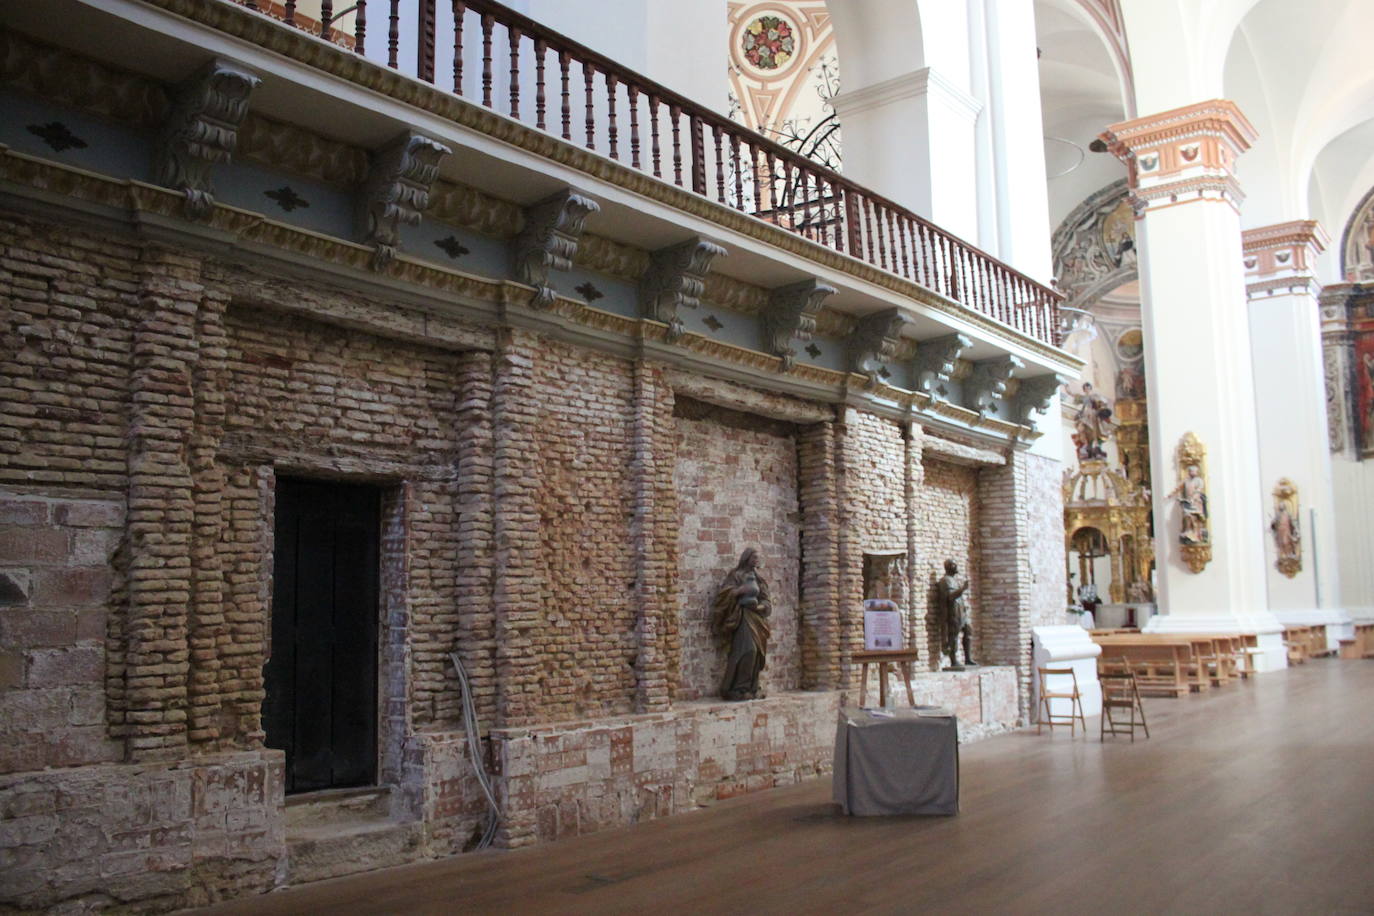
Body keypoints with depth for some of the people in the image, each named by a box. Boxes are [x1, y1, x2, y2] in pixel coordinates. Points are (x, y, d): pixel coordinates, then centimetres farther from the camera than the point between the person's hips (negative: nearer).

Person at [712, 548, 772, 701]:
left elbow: (766, 602, 14)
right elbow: (723, 593, -10)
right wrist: (740, 590, -22)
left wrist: (758, 605, -7)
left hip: (757, 618, 6)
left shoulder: (758, 579, 17)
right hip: (742, 618, -6)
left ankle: (752, 688, 7)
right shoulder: (736, 575, 0)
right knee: (747, 650, -19)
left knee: (756, 653, 1)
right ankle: (739, 689, -16)